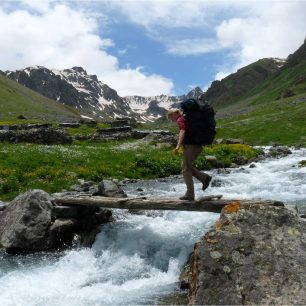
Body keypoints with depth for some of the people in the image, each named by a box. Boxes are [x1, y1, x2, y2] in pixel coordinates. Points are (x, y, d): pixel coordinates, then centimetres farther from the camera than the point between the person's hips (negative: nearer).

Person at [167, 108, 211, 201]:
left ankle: (190, 194, 2)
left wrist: (178, 146, -39)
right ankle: (204, 177, 5)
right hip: (198, 146, 9)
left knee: (186, 170, 1)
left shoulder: (180, 120, -7)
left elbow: (182, 131, -26)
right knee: (187, 166, 20)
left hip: (190, 146, -9)